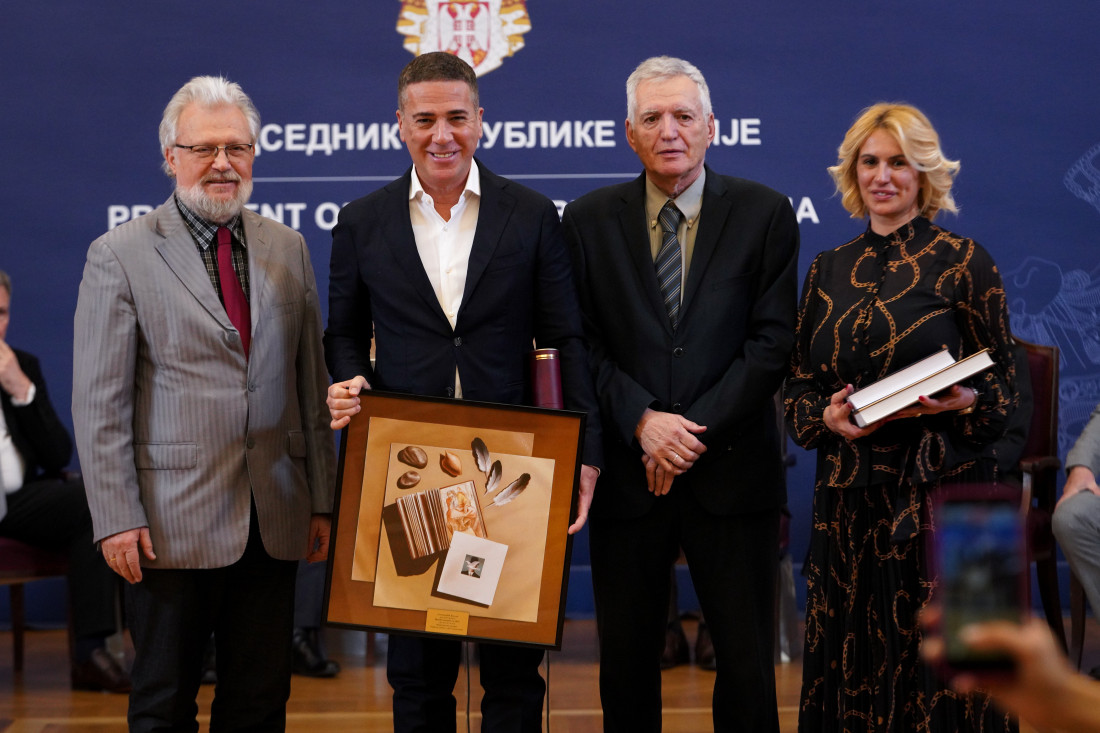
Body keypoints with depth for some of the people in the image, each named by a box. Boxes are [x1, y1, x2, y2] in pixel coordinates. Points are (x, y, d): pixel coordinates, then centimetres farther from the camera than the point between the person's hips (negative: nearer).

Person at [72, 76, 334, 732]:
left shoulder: (287, 249, 11)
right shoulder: (120, 255, -2)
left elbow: (312, 382, 12)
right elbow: (99, 403, -5)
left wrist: (322, 501, 9)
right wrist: (116, 518, -11)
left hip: (274, 522, 4)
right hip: (172, 524, -4)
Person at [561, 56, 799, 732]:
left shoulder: (764, 214, 1)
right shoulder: (589, 220, 5)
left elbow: (773, 342, -4)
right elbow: (581, 345, 1)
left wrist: (696, 430, -12)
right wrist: (643, 421, -14)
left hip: (732, 471, -1)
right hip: (627, 474, 1)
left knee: (747, 664, 3)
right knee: (626, 663, 8)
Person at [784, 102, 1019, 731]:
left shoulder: (962, 261, -1)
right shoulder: (829, 270, 11)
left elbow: (1005, 390, 0)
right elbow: (799, 386, 14)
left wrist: (963, 403, -20)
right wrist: (827, 417, -7)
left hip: (940, 493, -4)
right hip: (849, 496, 4)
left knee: (934, 672, -2)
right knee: (848, 670, 6)